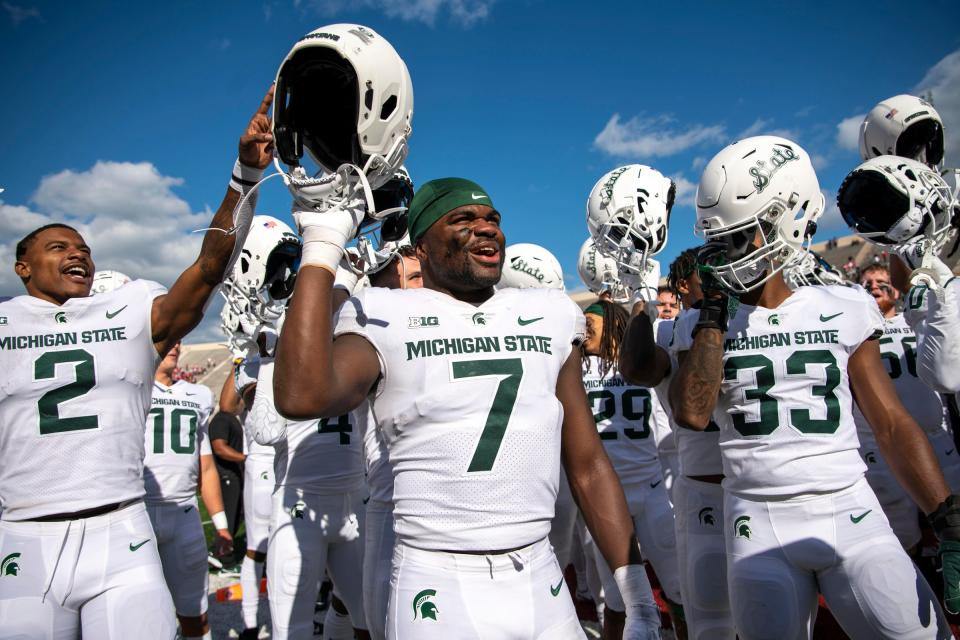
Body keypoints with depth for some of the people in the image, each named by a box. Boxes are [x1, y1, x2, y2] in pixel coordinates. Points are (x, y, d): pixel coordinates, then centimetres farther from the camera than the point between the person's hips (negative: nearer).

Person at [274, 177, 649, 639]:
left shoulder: (550, 319, 5)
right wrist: (322, 248, -20)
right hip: (438, 585, -3)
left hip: (541, 582, 4)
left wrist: (635, 594, 6)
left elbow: (588, 466, 7)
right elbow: (301, 398, -27)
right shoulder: (386, 324, -6)